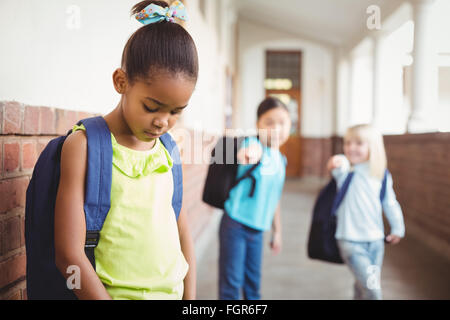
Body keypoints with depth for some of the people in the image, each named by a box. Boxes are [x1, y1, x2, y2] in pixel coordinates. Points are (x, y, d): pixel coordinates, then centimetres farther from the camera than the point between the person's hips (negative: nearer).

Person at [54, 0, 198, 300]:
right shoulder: (83, 145, -12)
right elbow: (69, 253, -15)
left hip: (172, 292, 5)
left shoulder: (167, 149, 4)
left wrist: (190, 297, 3)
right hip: (113, 292, -4)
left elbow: (182, 233, 10)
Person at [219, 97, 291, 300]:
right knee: (231, 284, -2)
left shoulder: (281, 160, 9)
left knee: (253, 283, 16)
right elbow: (252, 151, -41)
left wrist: (277, 231, 23)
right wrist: (249, 153, -65)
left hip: (257, 229, 7)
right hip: (235, 224, -7)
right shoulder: (254, 144, -13)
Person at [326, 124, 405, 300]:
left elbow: (390, 203, 15)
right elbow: (338, 167, -32)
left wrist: (397, 229, 19)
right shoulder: (345, 171, -8)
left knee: (363, 287, 16)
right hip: (351, 241, -4)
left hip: (376, 240, 4)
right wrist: (337, 163, -54)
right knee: (372, 290, -13)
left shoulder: (382, 175, 3)